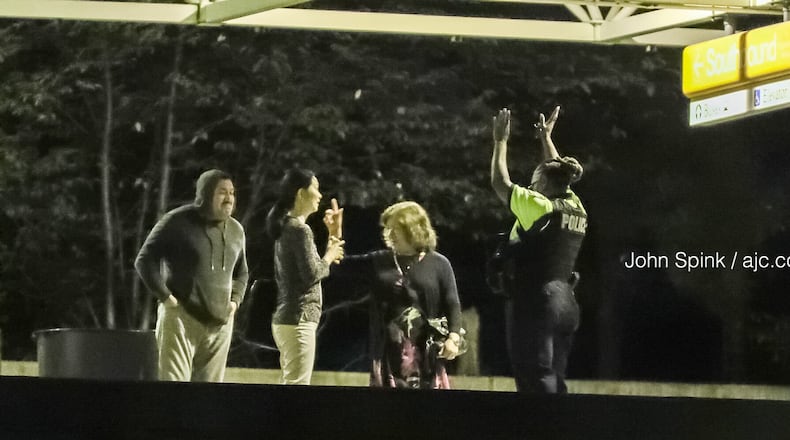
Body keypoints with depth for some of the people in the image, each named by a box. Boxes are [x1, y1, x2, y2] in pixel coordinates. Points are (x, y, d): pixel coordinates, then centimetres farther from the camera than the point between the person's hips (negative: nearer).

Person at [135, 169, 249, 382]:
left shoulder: (236, 230, 12)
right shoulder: (177, 222, -5)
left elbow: (241, 273, 28)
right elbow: (144, 260, -4)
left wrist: (235, 301, 11)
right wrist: (166, 297, -10)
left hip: (219, 324, 5)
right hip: (181, 319, -5)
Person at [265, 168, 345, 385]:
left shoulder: (287, 226, 16)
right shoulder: (300, 229, -13)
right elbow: (312, 275, -19)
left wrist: (334, 236, 18)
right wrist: (329, 255, -1)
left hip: (286, 318, 10)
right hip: (299, 320, -10)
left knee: (293, 386, 12)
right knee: (297, 386, -11)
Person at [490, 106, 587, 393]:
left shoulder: (539, 207, -9)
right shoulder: (576, 209, 11)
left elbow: (500, 183, -1)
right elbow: (556, 174, 30)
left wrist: (501, 141, 10)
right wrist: (546, 139, 41)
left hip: (535, 302, -8)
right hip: (565, 303, 8)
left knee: (537, 383, -11)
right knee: (556, 382, 10)